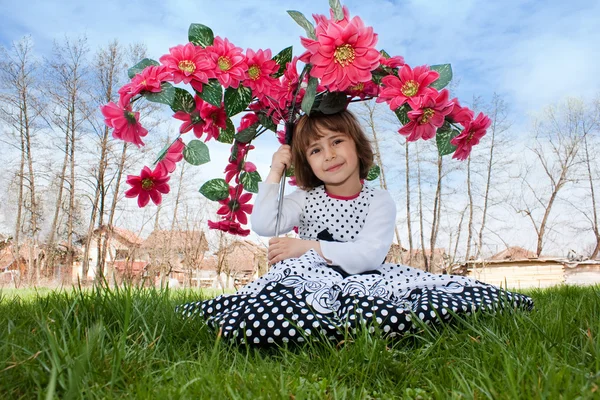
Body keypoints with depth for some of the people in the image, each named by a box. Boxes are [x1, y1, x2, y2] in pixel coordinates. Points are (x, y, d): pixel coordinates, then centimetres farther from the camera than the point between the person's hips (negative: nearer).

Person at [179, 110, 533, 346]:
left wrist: (309, 246, -12)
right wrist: (274, 173, -5)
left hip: (362, 282, -1)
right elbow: (262, 225, -8)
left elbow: (369, 255, -13)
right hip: (309, 282, 2)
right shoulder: (305, 199, 7)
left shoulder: (380, 201, 1)